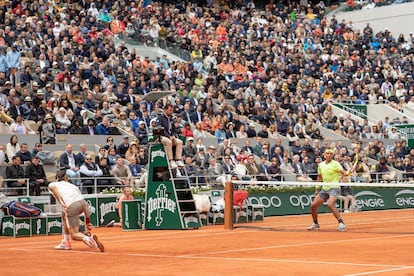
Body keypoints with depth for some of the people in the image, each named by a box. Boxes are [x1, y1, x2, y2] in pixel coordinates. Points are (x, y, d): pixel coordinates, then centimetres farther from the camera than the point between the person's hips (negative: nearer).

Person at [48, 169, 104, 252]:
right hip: (82, 201, 5)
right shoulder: (72, 185, 33)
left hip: (72, 206, -5)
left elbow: (53, 188, -4)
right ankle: (66, 243, 31)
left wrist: (61, 202, -15)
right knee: (64, 215, 34)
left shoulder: (51, 184, 26)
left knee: (74, 235, 3)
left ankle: (89, 239, -27)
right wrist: (88, 221, 26)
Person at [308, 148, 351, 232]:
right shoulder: (321, 165, 11)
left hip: (333, 188, -6)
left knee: (330, 205, -29)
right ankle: (315, 224, 24)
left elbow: (344, 172, -19)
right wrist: (317, 189, 22)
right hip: (324, 188, 6)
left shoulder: (335, 164, -6)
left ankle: (341, 224, -24)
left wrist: (348, 173, -41)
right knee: (313, 205, 3)